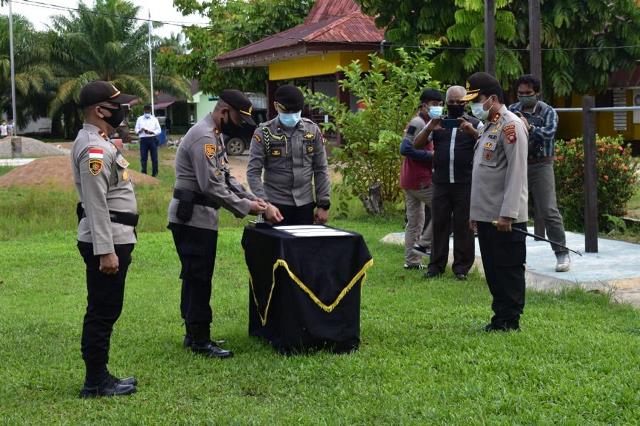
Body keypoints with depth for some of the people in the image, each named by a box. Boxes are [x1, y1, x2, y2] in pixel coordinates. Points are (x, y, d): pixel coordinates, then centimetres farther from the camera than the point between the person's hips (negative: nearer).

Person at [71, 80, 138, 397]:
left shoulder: (99, 143, 15)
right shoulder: (94, 149, -18)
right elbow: (96, 205, -22)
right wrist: (106, 251, -24)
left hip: (115, 239, 10)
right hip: (106, 242, -10)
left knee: (105, 311, 15)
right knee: (102, 312, -3)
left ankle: (99, 376, 22)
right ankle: (96, 383, 4)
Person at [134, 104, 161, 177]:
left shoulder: (154, 119, 10)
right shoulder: (140, 119, 13)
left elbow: (159, 130, 6)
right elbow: (136, 130, 11)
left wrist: (152, 132, -12)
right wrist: (140, 130, -12)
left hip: (152, 139, 0)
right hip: (143, 139, 1)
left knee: (154, 157, 0)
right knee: (143, 157, -2)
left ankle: (154, 173, 6)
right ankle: (143, 173, 4)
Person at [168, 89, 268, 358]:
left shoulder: (215, 135, 16)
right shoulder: (204, 137, -19)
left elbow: (225, 176, 21)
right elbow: (211, 186, -23)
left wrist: (249, 198, 8)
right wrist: (244, 208, -15)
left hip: (197, 217, 11)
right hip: (193, 217, -11)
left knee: (195, 278, 14)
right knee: (199, 278, -6)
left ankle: (193, 334, 22)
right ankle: (200, 341, -1)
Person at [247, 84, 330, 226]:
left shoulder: (312, 130, 3)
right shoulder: (264, 133, -6)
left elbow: (321, 170, 7)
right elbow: (253, 172, -8)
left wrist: (323, 204, 2)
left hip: (305, 204, 3)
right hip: (276, 205, -3)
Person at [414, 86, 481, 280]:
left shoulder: (474, 124, 5)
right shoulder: (437, 123, 12)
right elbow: (417, 144, 5)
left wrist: (472, 131, -25)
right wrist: (429, 129, -14)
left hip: (465, 183, -2)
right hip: (441, 182, 2)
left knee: (463, 225, 2)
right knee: (439, 223, 4)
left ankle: (462, 266, 9)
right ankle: (436, 265, 10)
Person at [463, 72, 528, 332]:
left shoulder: (511, 125, -12)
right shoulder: (488, 126, 17)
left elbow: (516, 173, -18)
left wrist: (507, 214, -22)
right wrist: (475, 212, 19)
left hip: (505, 219, -9)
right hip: (486, 215, 9)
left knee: (509, 269, -1)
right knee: (492, 270, 13)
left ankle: (509, 321, 6)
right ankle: (500, 317, 20)